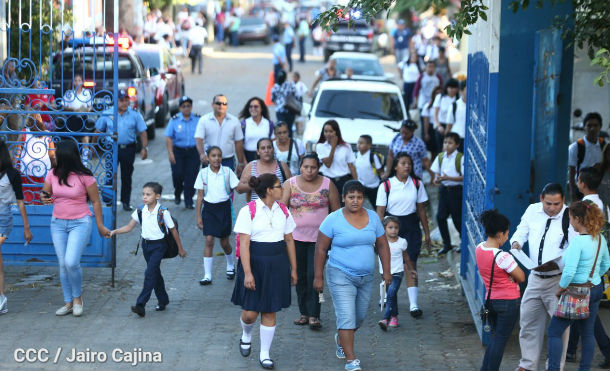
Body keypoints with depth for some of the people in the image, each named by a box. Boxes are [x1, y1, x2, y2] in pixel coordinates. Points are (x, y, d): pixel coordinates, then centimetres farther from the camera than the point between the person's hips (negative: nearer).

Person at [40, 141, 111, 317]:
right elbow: (45, 194, 12)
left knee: (71, 262, -17)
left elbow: (95, 201, -4)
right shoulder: (53, 174, -1)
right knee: (63, 264, 5)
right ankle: (68, 303, 14)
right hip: (58, 223, 5)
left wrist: (100, 226, -2)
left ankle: (77, 297, 6)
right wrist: (44, 199, -13)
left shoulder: (84, 176, -13)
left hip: (80, 223, -5)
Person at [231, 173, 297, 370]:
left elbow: (289, 241, 13)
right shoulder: (249, 211, -9)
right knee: (250, 312, 0)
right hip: (254, 263, -4)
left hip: (277, 265, 4)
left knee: (270, 311, 5)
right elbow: (244, 244, -13)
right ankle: (246, 335, 33)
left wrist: (293, 269, 11)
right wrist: (247, 273, -19)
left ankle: (264, 354, 15)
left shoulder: (283, 211, 7)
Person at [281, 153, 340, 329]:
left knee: (314, 275, -10)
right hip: (296, 237, 2)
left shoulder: (327, 185, -1)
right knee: (300, 276, 8)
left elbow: (336, 211, 5)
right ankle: (304, 313, 19)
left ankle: (314, 315, -6)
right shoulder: (290, 184, 1)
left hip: (319, 237, -2)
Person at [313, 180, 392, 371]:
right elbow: (320, 249, -6)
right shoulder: (333, 220, -10)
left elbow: (382, 245, 8)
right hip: (341, 276, -5)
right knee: (347, 317, -12)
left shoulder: (372, 217, 2)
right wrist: (318, 276, -8)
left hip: (366, 277, 5)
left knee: (360, 317, 16)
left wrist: (386, 270, 1)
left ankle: (340, 339, 44)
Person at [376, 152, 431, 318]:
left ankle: (413, 304, -10)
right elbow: (380, 212, -2)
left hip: (411, 226, 1)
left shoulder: (417, 184, 3)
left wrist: (427, 232, 10)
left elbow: (421, 209, 10)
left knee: (411, 264, -6)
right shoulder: (386, 185, -4)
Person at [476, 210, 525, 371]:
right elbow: (521, 277, -15)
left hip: (489, 299, 7)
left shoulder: (479, 249, -2)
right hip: (509, 302, -7)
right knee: (500, 339, 2)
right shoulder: (502, 256, -25)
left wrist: (506, 275, -2)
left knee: (494, 337, 19)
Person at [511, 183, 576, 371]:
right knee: (528, 322, 11)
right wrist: (516, 242, -8)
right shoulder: (532, 211, 2)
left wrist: (558, 264, -30)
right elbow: (522, 231, 15)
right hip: (535, 278, 5)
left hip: (558, 280, -5)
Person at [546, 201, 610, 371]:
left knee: (554, 332, 1)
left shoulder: (578, 241, -21)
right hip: (596, 290, 8)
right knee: (587, 333, 15)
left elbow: (569, 271, -25)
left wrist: (560, 289, -11)